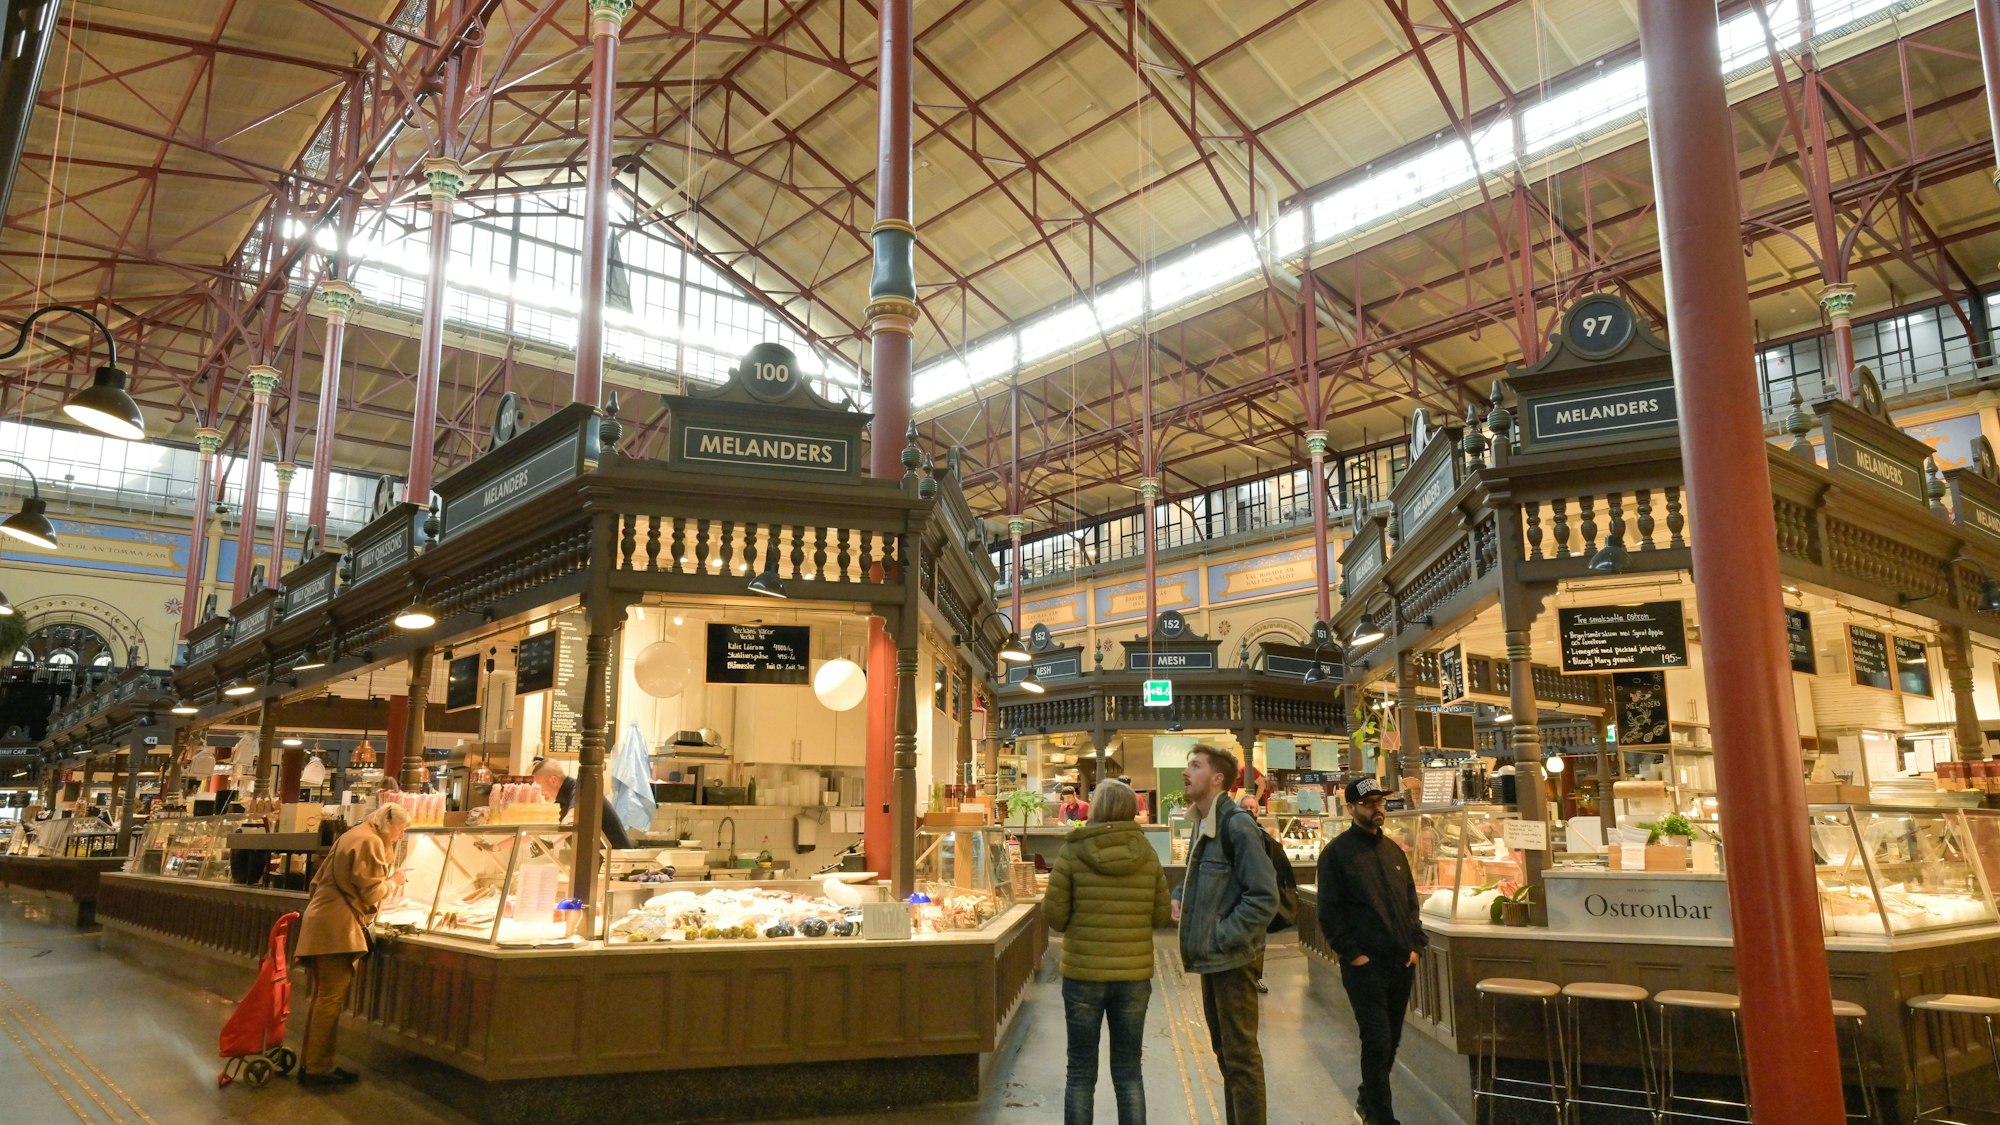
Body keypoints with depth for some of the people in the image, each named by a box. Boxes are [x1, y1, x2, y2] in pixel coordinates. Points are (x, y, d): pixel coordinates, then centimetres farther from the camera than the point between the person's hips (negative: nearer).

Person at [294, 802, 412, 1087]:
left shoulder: (352, 836, 20)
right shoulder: (371, 842, -11)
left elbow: (321, 879, 23)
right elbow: (370, 892, -14)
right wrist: (392, 882, 3)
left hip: (322, 922, 10)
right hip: (338, 927, -10)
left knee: (323, 997, 14)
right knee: (331, 999, -6)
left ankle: (310, 1063, 18)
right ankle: (319, 1069, -3)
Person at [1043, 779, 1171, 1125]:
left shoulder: (1073, 852, -11)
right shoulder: (1147, 854, -3)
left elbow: (1053, 914, -9)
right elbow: (1161, 915, 1)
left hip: (1083, 974, -2)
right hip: (1134, 975, 2)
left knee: (1081, 1073, 11)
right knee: (1129, 1072, 13)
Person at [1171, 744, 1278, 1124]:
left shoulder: (1237, 825, -18)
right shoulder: (1202, 826, 11)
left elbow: (1264, 897, -21)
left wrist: (1224, 937, -20)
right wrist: (1178, 897, 6)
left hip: (1232, 959, -9)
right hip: (1210, 958, 9)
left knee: (1241, 1056, 0)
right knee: (1225, 1051, 19)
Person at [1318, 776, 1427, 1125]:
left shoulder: (1393, 850, 13)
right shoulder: (1337, 852, -6)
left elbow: (1411, 902, 18)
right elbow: (1330, 912, -8)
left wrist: (1416, 945, 7)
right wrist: (1352, 954, -12)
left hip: (1401, 962, 6)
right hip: (1365, 965, -6)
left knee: (1390, 1042, 13)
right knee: (1377, 1042, -6)